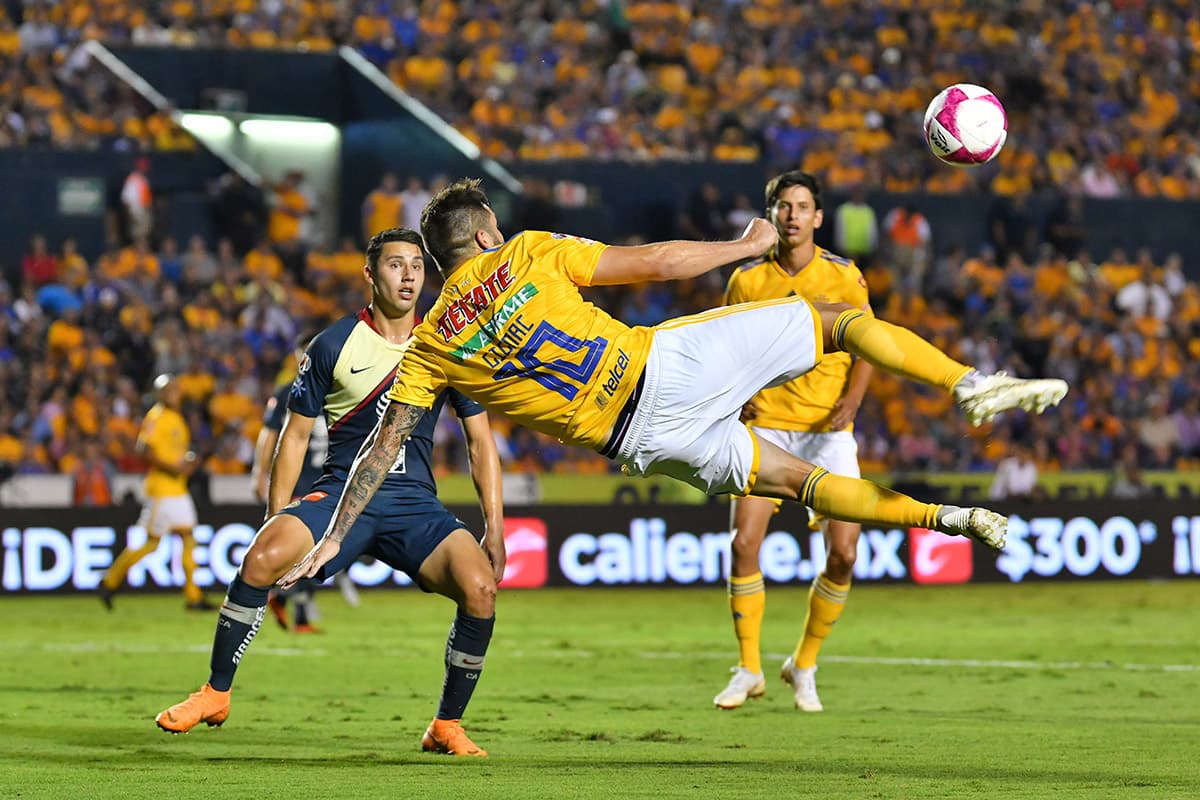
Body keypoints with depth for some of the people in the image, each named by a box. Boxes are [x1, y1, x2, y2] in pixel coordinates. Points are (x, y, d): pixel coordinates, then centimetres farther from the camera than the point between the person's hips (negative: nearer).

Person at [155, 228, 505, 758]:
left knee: (479, 585, -25)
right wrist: (275, 517, 0)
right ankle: (215, 694, -9)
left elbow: (480, 442, 10)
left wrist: (494, 530, 2)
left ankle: (447, 727, -6)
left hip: (415, 503, 1)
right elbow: (295, 435, 7)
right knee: (260, 559, -28)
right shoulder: (334, 345, 0)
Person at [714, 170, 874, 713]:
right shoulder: (747, 280, 1)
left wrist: (851, 400, -9)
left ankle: (804, 665, 13)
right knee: (743, 542, -14)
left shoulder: (844, 276, 0)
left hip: (828, 429, 0)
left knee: (843, 552, -8)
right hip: (766, 425, 0)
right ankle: (748, 669, 1)